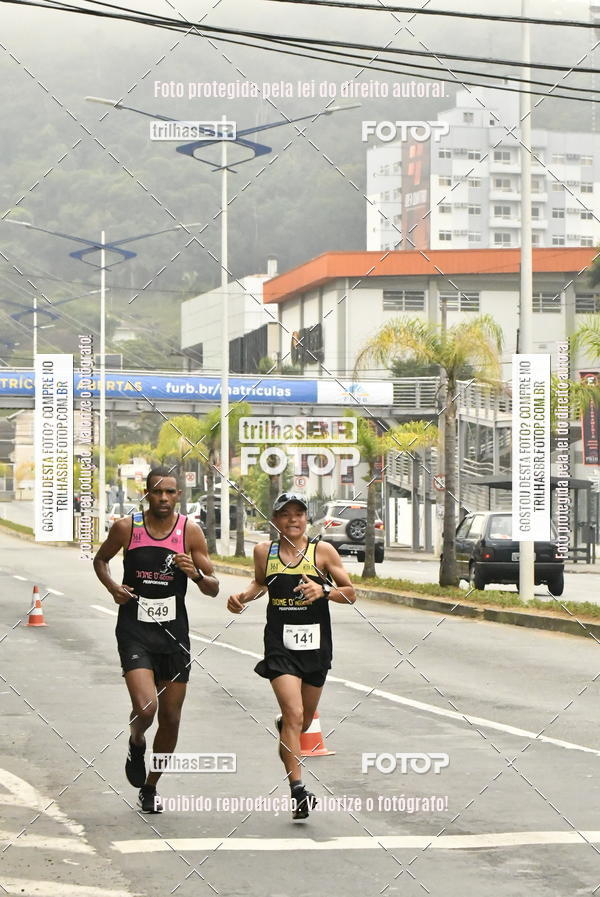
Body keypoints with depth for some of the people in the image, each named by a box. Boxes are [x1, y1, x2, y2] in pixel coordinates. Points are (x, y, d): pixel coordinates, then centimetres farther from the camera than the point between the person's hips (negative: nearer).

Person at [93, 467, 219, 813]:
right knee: (145, 708, -21)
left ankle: (150, 787, 30)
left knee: (171, 718, 9)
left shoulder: (190, 531, -3)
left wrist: (196, 574, -21)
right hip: (135, 631, -2)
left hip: (174, 631, 2)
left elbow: (213, 588, 1)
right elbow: (100, 559, 15)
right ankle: (137, 742, 16)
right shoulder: (126, 528, -4)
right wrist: (112, 587, -5)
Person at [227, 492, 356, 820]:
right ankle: (298, 790, -19)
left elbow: (351, 594, 0)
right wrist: (243, 596, 5)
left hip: (316, 645, 1)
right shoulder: (264, 551, 4)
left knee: (304, 719, 17)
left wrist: (324, 590, -18)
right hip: (280, 645, -1)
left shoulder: (323, 551, -2)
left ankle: (282, 725, 55)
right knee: (294, 716, -18)